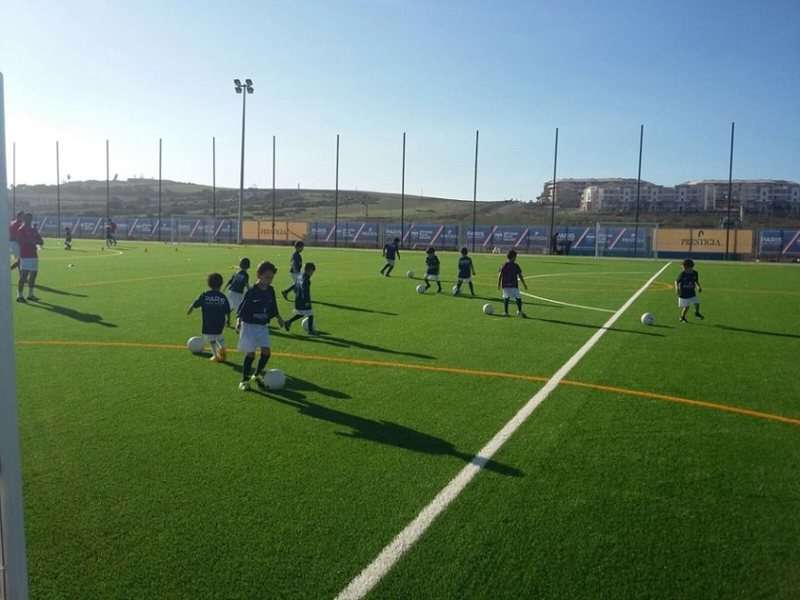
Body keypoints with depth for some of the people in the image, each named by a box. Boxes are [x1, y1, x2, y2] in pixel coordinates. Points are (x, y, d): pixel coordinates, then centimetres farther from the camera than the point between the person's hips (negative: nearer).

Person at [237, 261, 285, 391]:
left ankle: (257, 375, 18)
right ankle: (244, 380, 13)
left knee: (266, 351, -3)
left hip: (263, 326, 5)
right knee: (250, 353, -2)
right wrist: (238, 321, -25)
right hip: (249, 325, -5)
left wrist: (279, 318, 26)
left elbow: (273, 307, 18)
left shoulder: (270, 290, 2)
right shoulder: (252, 292, -14)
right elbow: (242, 308, -13)